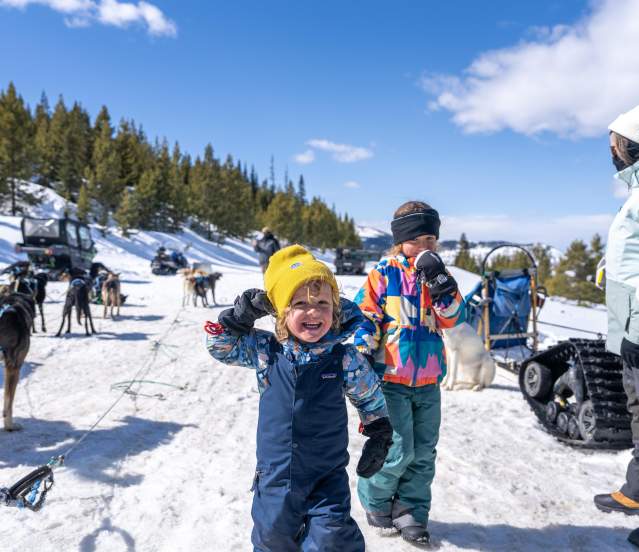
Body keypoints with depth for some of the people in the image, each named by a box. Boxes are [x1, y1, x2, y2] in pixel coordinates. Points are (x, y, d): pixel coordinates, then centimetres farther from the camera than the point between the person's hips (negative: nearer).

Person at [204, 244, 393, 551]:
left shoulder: (346, 359, -13)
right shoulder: (265, 352, -9)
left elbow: (371, 399, 3)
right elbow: (219, 345, 0)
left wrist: (380, 438, 5)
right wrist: (241, 315, -14)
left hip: (328, 479, -2)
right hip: (274, 476, 3)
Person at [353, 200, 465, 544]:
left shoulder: (436, 274, 8)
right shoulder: (384, 273, -5)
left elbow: (453, 319, -2)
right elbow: (366, 317, -5)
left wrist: (440, 282, -15)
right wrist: (363, 358, -10)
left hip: (428, 380, 5)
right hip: (391, 378, -5)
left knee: (423, 453, 12)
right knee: (398, 451, -3)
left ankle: (410, 511, 29)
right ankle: (375, 502, 23)